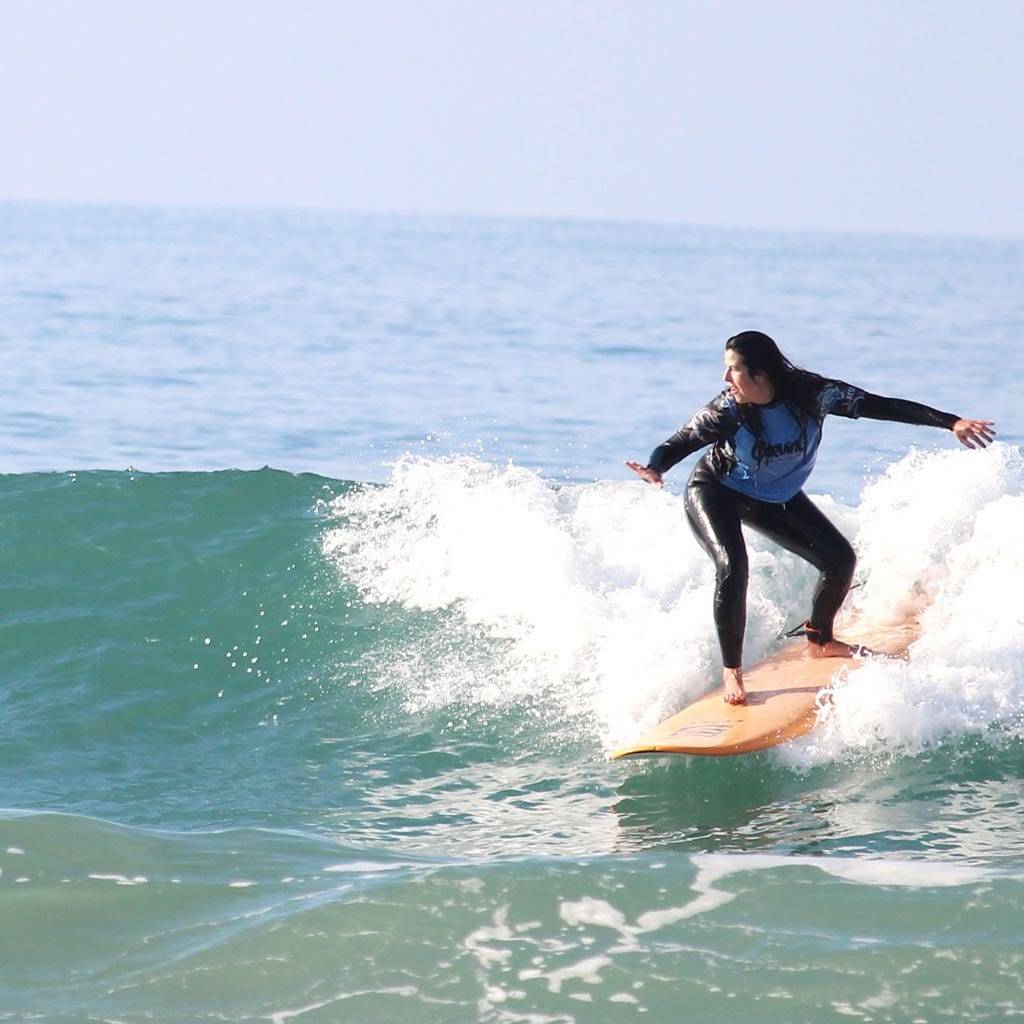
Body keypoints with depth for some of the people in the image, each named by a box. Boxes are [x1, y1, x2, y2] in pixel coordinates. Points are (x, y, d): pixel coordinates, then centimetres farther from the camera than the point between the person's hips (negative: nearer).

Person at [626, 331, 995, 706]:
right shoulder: (727, 410, -30)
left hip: (777, 498, 4)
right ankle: (731, 671, -18)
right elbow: (679, 442, -24)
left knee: (841, 559, 2)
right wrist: (654, 470, -48)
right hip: (714, 492, -4)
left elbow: (882, 406, -21)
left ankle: (819, 641, 28)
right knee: (732, 568, -28)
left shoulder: (812, 394, -26)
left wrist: (951, 423, -24)